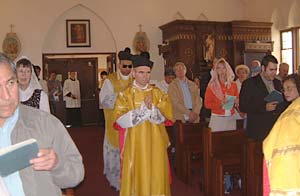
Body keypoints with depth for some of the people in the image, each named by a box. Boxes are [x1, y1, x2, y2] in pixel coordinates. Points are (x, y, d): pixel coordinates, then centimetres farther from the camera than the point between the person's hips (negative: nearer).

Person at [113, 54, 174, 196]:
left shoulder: (157, 93, 7)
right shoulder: (125, 95, 0)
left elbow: (166, 114, -1)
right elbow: (121, 119, -11)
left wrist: (151, 108, -18)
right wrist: (143, 108, -17)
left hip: (155, 143, 2)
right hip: (135, 143, -2)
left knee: (156, 173, 6)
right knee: (137, 175, 2)